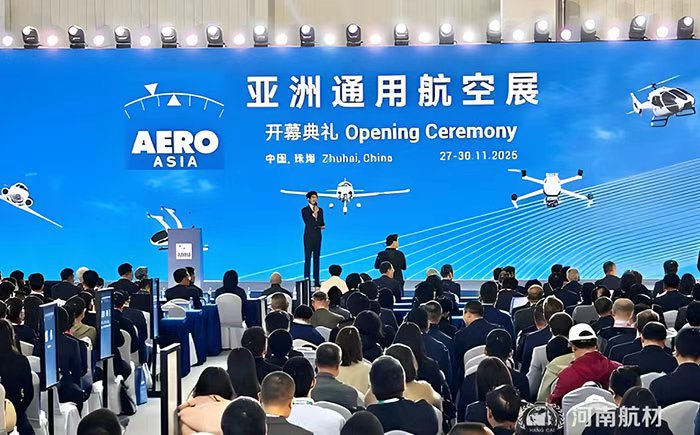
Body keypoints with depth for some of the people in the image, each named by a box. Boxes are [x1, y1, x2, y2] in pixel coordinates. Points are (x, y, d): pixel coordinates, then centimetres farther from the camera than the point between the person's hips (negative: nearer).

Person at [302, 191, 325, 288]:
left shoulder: (320, 210, 13)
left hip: (317, 236, 4)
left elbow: (322, 223, 8)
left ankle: (316, 281, 6)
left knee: (317, 258, 5)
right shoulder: (305, 210, 0)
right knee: (307, 258, -6)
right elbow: (308, 223, -11)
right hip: (309, 236, -4)